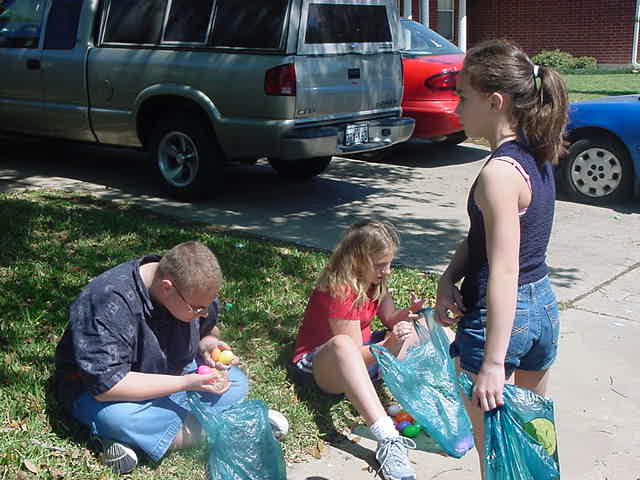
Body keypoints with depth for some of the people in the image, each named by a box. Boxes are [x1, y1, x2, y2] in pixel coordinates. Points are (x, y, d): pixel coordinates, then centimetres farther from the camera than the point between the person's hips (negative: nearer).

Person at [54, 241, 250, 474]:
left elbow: (208, 329, 11)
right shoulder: (111, 302, -34)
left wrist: (206, 344, -14)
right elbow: (106, 385, -37)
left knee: (237, 382, -10)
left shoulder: (197, 291, -11)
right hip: (93, 388, -7)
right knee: (118, 416, -39)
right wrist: (185, 383, -36)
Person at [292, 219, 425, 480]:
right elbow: (352, 351, -26)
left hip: (364, 354, 10)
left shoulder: (374, 279, 1)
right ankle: (388, 441, -55)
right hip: (318, 364, -10)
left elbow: (390, 319, 6)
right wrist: (387, 347, -42)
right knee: (341, 345, -43)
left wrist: (408, 313, -15)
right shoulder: (339, 290, -26)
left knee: (415, 332, -1)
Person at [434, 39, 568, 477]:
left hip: (502, 316, -9)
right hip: (544, 307, 9)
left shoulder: (500, 171, -23)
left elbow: (504, 271, -26)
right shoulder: (537, 158, 6)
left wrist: (493, 364, -25)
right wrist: (448, 279, -5)